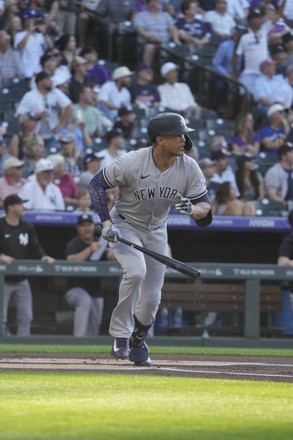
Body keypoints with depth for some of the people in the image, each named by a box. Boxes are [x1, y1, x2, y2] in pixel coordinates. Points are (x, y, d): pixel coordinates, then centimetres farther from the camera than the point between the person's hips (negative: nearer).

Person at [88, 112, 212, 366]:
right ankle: (120, 335, -17)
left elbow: (205, 207, -13)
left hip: (156, 231, 4)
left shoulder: (189, 168, -17)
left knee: (152, 297, 5)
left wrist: (192, 209, -37)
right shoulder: (132, 163, -27)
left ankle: (137, 343, 32)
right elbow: (97, 185, -13)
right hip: (125, 226, -4)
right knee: (136, 271, -31)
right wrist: (106, 222, -23)